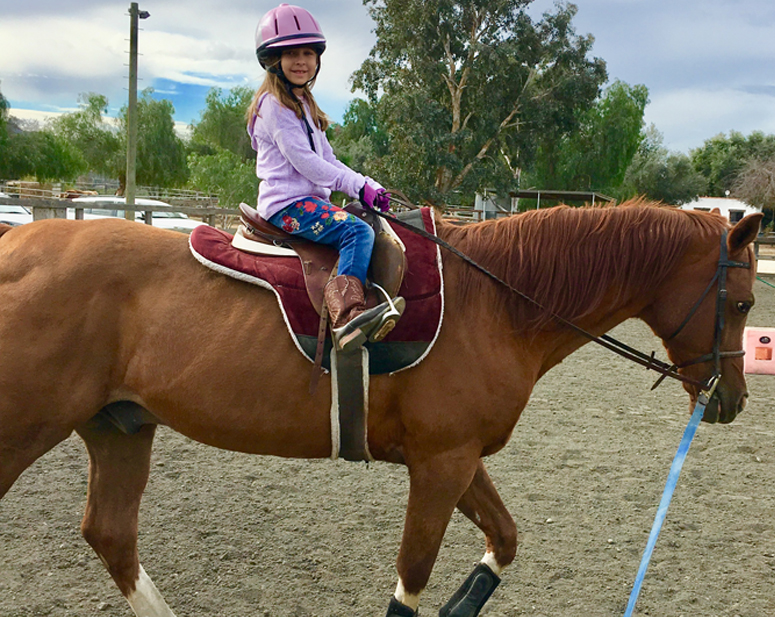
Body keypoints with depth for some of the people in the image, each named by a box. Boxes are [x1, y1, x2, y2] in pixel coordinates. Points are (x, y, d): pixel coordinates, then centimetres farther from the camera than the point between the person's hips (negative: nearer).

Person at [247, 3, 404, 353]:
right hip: (287, 202, -10)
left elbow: (328, 161, 21)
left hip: (312, 199, 10)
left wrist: (369, 187, 6)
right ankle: (348, 317, -42)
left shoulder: (303, 104, 24)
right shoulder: (274, 104, -7)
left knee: (370, 227, 0)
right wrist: (358, 186, -16)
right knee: (356, 231, -28)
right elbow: (303, 160, -16)